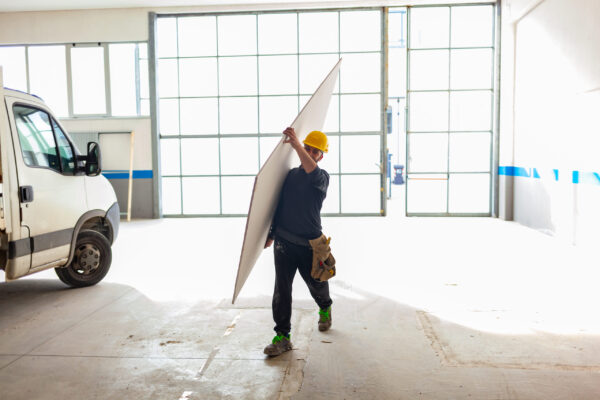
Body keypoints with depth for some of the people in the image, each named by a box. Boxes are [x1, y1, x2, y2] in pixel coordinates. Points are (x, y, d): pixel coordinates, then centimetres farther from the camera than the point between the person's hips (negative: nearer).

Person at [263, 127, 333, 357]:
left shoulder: (322, 177, -3)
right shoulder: (290, 174, 10)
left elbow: (314, 174, -30)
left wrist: (296, 145, -35)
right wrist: (271, 234, 18)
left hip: (309, 244, -3)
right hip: (284, 242, 3)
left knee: (316, 284, 16)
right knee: (281, 289, -3)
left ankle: (325, 309, 49)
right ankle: (282, 337, 3)